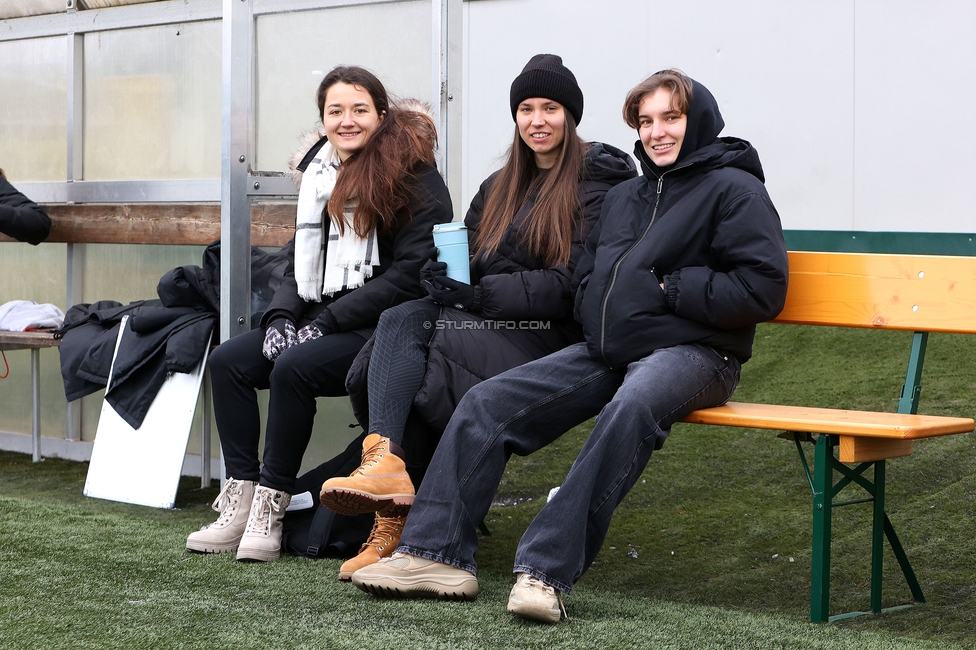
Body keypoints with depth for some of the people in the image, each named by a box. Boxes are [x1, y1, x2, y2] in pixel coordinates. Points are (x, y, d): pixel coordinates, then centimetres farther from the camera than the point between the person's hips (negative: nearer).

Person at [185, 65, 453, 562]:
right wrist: (282, 316, -1)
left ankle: (271, 507, -22)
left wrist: (326, 322, -17)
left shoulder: (413, 177, -8)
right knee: (228, 359, -11)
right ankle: (240, 497, -15)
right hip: (318, 321, 8)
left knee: (294, 367, -30)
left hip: (386, 330, -8)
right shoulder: (320, 174, 16)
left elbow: (410, 276, -16)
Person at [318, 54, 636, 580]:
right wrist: (444, 275, -6)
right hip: (488, 322, 6)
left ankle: (398, 522, -27)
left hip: (557, 336, -6)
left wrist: (482, 295, -18)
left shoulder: (596, 187, 1)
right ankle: (384, 460, -43)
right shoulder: (499, 187, 23)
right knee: (399, 321, -24)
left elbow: (574, 286, -10)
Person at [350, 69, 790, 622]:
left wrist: (667, 288, -11)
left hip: (691, 351, -7)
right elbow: (587, 278, 28)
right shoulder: (624, 197, 25)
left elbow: (762, 290, -11)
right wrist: (601, 316, 5)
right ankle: (437, 553, -11)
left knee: (632, 407, -41)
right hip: (608, 349, 7)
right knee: (487, 403, -9)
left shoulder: (735, 190, 0)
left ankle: (547, 570, -43)